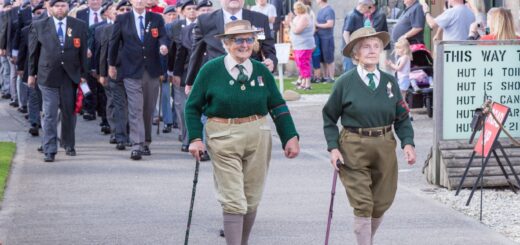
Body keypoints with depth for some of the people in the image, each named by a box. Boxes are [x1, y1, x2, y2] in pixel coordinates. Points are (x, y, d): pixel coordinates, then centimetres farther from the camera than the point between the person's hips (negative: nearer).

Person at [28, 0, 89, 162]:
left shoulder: (79, 26, 5)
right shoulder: (39, 26, 3)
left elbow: (83, 52, 7)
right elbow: (33, 51, 8)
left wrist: (83, 74, 4)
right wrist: (32, 74, 8)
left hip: (71, 76, 1)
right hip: (48, 76, -1)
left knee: (69, 112, 8)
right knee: (50, 115, -4)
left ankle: (69, 145, 25)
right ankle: (50, 151, -2)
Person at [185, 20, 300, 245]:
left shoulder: (261, 71, 4)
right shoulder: (211, 70, -4)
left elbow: (278, 107, 9)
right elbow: (193, 106, 1)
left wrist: (290, 137, 0)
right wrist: (195, 138, -9)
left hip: (258, 138, 4)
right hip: (224, 139, -3)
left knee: (251, 200, 12)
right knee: (233, 201, -8)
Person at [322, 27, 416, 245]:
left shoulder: (390, 82, 4)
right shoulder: (345, 82, -6)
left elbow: (402, 118, 7)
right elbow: (329, 118, 1)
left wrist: (408, 143, -8)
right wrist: (333, 147, -10)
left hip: (385, 147, 4)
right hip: (354, 149, -4)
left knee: (382, 203, 12)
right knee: (362, 205, -5)